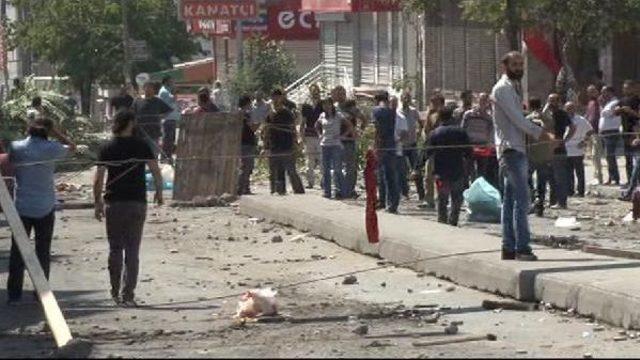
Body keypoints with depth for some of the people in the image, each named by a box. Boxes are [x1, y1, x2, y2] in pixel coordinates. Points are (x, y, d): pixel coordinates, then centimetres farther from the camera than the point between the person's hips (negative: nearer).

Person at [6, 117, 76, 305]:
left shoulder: (16, 148, -5)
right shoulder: (51, 148, -6)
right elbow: (72, 146, 11)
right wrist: (54, 132, 7)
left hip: (22, 207, 0)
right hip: (45, 207, 0)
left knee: (17, 251, 6)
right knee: (43, 251, 10)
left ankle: (14, 293, 3)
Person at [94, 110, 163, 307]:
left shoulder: (107, 148, -1)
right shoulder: (141, 146, -2)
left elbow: (98, 179, -5)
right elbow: (156, 171, -4)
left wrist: (98, 203, 3)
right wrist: (159, 192, 11)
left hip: (114, 203, 1)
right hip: (137, 202, 0)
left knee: (115, 249, 12)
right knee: (132, 251, 2)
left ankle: (116, 292, 18)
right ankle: (127, 295, -5)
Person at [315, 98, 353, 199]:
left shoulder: (338, 116, -3)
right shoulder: (322, 116, 11)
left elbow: (350, 126, -2)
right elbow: (316, 126, 29)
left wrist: (342, 136, -6)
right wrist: (320, 134, 14)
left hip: (336, 145, -5)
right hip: (324, 145, 5)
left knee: (337, 170, -7)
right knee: (325, 170, 6)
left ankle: (341, 192, -4)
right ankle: (327, 192, 12)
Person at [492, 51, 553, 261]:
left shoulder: (514, 87, 20)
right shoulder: (502, 88, -10)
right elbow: (516, 118, -16)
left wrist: (539, 133, 7)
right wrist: (539, 133, -12)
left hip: (517, 149, 10)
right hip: (510, 149, -10)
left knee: (511, 200, 9)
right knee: (522, 198, -15)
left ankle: (509, 248, 11)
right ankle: (522, 247, -18)